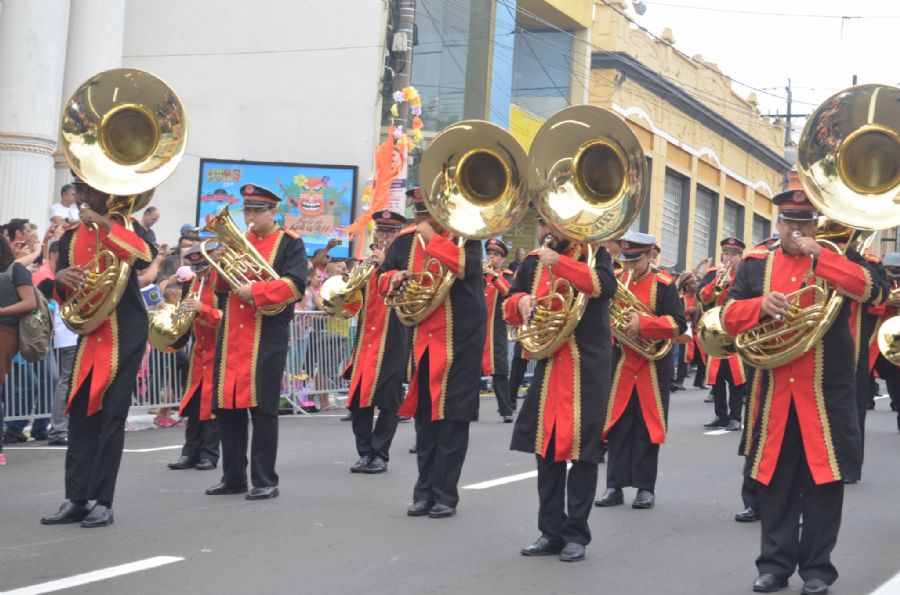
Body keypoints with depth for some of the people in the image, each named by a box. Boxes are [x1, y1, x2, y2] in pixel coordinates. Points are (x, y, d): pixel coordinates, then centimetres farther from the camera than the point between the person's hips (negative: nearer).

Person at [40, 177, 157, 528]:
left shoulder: (124, 225, 1)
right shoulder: (70, 239, 11)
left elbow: (146, 257, -22)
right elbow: (64, 297, 14)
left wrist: (105, 224, -23)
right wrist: (61, 278, -9)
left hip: (125, 334, -4)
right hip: (89, 333, 5)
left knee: (112, 415, -5)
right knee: (80, 414, 2)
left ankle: (103, 502, -1)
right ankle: (76, 500, 7)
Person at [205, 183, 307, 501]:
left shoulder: (290, 243, 1)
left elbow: (295, 284, -12)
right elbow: (219, 286, 13)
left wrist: (255, 291, -20)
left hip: (267, 338, -5)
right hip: (231, 335, 6)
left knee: (262, 407, -5)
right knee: (227, 407, 7)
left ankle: (265, 481, 3)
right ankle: (233, 477, 17)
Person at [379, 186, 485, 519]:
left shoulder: (465, 234, -5)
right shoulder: (406, 240, 10)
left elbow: (466, 266, -24)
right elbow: (383, 280, 15)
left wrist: (432, 237, -19)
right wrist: (394, 277, -8)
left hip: (459, 341, -5)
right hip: (421, 341, 5)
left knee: (452, 416, -2)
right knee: (424, 416, 10)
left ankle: (445, 494, 5)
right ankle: (425, 491, 20)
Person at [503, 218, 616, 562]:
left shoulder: (593, 253, -1)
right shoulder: (532, 263, 12)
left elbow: (606, 286, -21)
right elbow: (511, 311, 13)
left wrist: (560, 263, -26)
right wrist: (521, 301, -10)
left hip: (587, 368, -5)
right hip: (547, 366, 5)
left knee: (582, 446, -2)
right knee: (545, 445, 6)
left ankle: (576, 534, 7)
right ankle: (551, 531, 15)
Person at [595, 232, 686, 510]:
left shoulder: (663, 285, -7)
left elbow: (679, 324, -14)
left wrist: (643, 323, -25)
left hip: (653, 364, -3)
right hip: (619, 362, 3)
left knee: (647, 426, 2)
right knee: (616, 425, 3)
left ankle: (646, 487, 10)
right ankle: (615, 485, 9)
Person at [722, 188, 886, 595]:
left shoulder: (839, 256, 5)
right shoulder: (756, 264, 10)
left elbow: (874, 290, -14)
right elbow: (729, 316, 4)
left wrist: (820, 256, -17)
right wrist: (760, 305, -16)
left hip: (826, 391, -2)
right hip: (773, 391, 2)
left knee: (822, 478, 2)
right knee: (774, 478, 6)